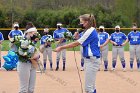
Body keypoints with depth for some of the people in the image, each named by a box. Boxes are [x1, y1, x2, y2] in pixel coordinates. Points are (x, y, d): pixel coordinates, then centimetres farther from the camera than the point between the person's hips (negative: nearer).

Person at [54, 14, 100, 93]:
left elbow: (76, 44, -16)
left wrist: (61, 48, -12)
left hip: (92, 60, -11)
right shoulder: (92, 31, 15)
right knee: (91, 85, 16)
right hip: (91, 59, 11)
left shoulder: (90, 31, -15)